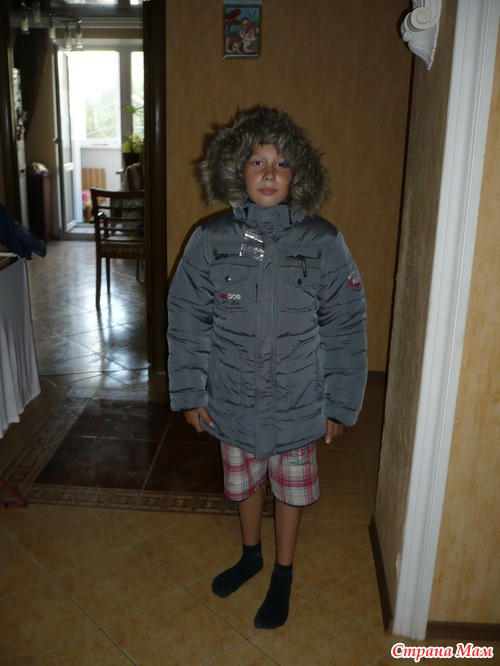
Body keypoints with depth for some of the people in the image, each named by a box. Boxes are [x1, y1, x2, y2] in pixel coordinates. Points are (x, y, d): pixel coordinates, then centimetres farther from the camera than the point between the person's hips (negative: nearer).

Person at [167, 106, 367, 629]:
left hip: (297, 404, -1)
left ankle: (283, 574, 42)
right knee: (243, 482, 22)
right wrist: (190, 393, -3)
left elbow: (346, 326, -8)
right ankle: (250, 555, 50)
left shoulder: (323, 243, -13)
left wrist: (341, 404, -6)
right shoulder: (211, 240, -10)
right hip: (233, 400, 2)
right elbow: (186, 321, -4)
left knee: (291, 488, 17)